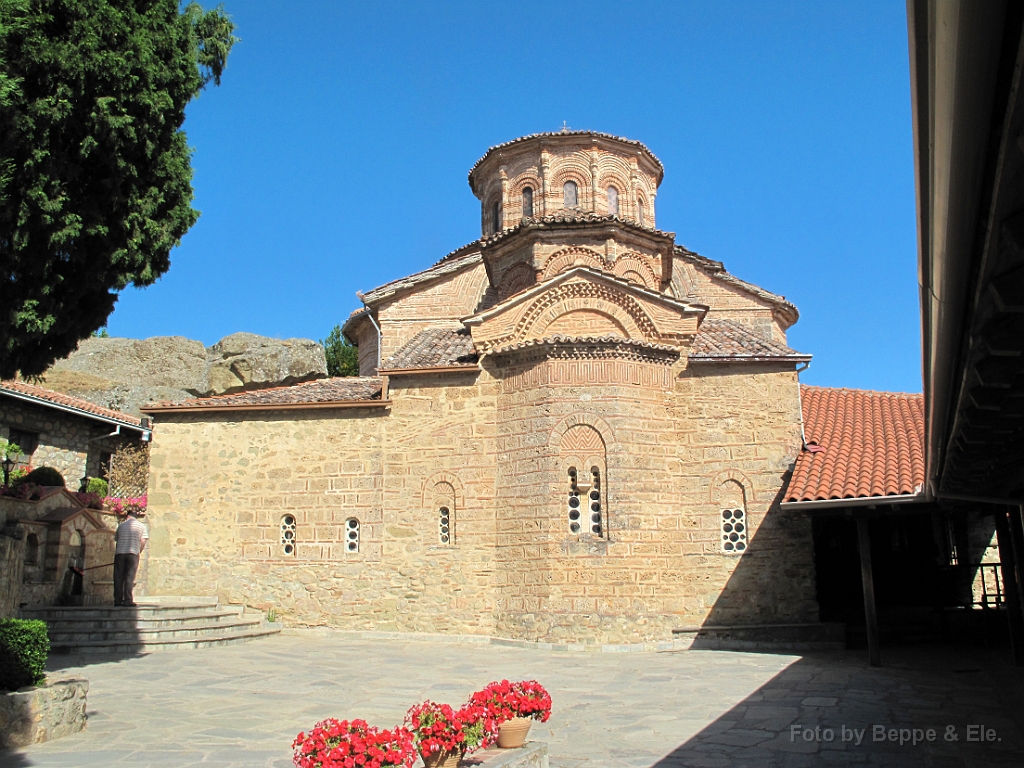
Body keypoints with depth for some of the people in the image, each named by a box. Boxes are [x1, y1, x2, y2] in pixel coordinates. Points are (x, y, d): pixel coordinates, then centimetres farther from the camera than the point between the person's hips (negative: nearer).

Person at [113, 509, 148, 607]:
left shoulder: (121, 525, 13)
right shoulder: (141, 526, 8)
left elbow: (116, 539, 16)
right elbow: (143, 542, 0)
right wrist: (139, 552, 12)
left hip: (120, 553, 2)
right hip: (133, 553, -2)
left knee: (118, 577, 6)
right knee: (130, 577, -2)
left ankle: (118, 600, 6)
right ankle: (128, 600, -8)